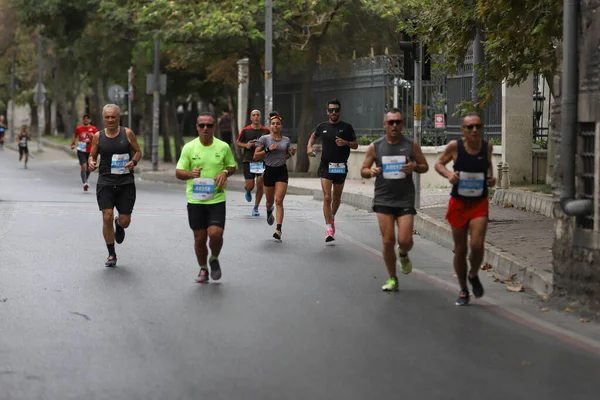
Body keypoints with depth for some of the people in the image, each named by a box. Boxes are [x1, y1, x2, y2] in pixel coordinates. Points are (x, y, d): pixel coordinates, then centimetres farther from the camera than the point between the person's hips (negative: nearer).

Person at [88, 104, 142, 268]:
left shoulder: (127, 133, 1)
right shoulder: (98, 136, 4)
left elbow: (138, 151, 9)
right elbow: (92, 155, 12)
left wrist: (134, 161, -11)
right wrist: (91, 163, -11)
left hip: (126, 182, 0)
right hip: (105, 182, 0)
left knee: (125, 221, 1)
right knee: (107, 217, -11)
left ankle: (119, 225, 42)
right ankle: (111, 254, 6)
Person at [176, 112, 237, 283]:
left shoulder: (223, 147, 1)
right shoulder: (189, 148, -1)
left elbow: (232, 166, 15)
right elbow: (178, 172, 2)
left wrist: (225, 173, -7)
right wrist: (191, 173, -19)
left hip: (217, 199, -1)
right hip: (195, 200, 1)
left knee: (215, 233, -15)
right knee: (199, 238, 4)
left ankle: (214, 259, 16)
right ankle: (203, 269, 26)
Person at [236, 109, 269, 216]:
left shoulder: (266, 131, 3)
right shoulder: (245, 130, 1)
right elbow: (237, 143, 9)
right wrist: (246, 145, -10)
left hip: (262, 161, 1)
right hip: (248, 160, -1)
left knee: (260, 185, -5)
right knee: (250, 186, -5)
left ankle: (256, 208, 11)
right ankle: (248, 192, 34)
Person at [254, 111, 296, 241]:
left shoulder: (286, 140, 7)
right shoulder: (264, 139, -3)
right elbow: (255, 156, -6)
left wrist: (291, 153, 1)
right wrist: (268, 149, -17)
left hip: (282, 171, 1)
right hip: (269, 171, -1)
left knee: (279, 201, -10)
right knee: (270, 201, 13)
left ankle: (278, 230, -15)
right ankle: (269, 213, 50)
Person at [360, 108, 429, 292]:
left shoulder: (411, 145, 1)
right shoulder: (375, 147, 2)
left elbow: (425, 166, 10)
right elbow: (363, 170, 9)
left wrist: (415, 167, -12)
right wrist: (371, 172, -14)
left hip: (405, 200, -1)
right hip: (383, 200, 1)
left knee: (405, 240, -9)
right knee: (388, 241, -2)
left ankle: (403, 255, 29)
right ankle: (392, 279, 14)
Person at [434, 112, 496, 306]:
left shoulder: (487, 146, -3)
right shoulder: (455, 146, -10)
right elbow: (439, 164, 4)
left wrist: (491, 176, -2)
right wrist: (448, 174, -16)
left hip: (479, 204, 1)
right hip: (458, 203, -1)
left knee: (477, 245, -16)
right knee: (460, 250, 7)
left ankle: (474, 275, 16)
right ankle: (463, 291, 25)